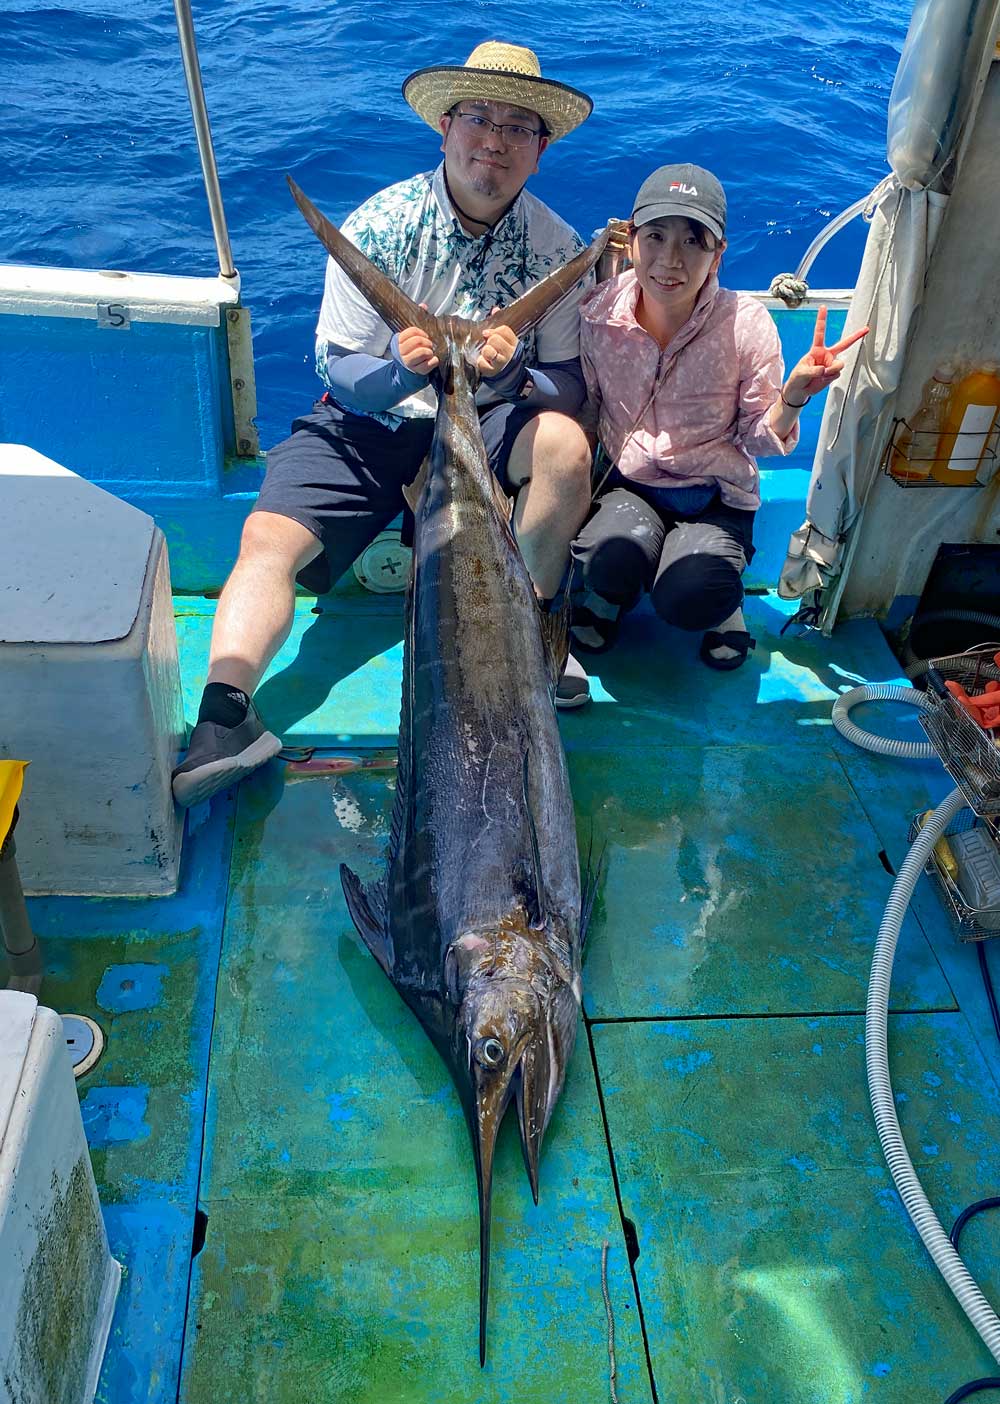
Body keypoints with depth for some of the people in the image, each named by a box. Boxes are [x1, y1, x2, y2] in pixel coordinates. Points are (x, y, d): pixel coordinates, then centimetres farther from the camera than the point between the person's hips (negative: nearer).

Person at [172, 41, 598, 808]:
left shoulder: (557, 248, -4)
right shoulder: (379, 225, -8)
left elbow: (571, 385, -3)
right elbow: (339, 370, -8)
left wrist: (517, 376, -26)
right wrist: (399, 370, -31)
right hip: (371, 421, 0)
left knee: (565, 444, -31)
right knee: (268, 536, -23)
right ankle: (225, 713, -32)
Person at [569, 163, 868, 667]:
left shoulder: (747, 323, -13)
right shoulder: (597, 311, -9)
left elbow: (759, 440, -4)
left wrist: (793, 396, -26)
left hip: (713, 495, -1)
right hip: (624, 483, 1)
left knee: (688, 599, -30)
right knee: (618, 554, -34)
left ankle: (719, 603, 9)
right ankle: (601, 588, 4)